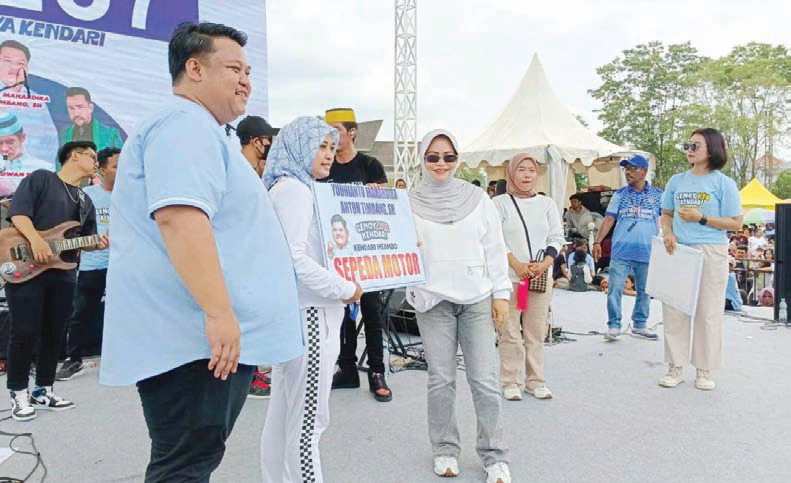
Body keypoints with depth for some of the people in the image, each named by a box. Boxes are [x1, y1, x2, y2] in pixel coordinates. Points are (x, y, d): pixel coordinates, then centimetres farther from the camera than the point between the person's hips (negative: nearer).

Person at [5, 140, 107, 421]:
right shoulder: (40, 178, 0)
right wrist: (36, 241, -25)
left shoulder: (86, 202, 19)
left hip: (63, 275, 6)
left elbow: (85, 240, 18)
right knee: (24, 333, -4)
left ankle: (43, 391, 21)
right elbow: (18, 212, -11)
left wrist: (99, 244, -5)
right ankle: (19, 393, 11)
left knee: (53, 335, 9)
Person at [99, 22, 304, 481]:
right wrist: (218, 312, -30)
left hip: (202, 333, 11)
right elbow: (179, 216, -27)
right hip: (197, 337, -11)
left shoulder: (199, 129, 24)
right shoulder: (185, 125, -12)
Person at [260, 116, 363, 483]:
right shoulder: (294, 189, -12)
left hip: (290, 313, 10)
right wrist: (345, 289, -15)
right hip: (309, 314, -10)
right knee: (308, 419, -4)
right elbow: (295, 259, -23)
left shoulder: (295, 188, 18)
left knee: (283, 411, 17)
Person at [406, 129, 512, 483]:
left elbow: (495, 248, 7)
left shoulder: (477, 198, 6)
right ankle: (445, 450, 24)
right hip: (433, 301, 0)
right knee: (441, 379, 6)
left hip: (477, 299, 0)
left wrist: (501, 293, 3)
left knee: (485, 380, 1)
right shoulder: (410, 203, 4)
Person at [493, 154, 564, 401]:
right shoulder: (500, 203, 1)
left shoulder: (547, 203, 12)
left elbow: (557, 238, 10)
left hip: (541, 276, 3)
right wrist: (517, 265, -13)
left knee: (536, 332, 7)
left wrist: (544, 264, -6)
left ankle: (535, 381, 18)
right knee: (510, 332, -1)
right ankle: (510, 383, 10)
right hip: (509, 277, -3)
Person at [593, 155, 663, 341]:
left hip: (647, 252, 1)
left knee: (644, 291, 10)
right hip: (620, 251, 0)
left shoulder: (658, 194, 5)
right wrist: (597, 242, -7)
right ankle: (614, 326, 7)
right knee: (614, 290, -3)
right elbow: (609, 219, 2)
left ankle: (639, 325, 23)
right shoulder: (620, 194, 6)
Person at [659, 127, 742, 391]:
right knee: (674, 308, 5)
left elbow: (736, 223, -4)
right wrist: (668, 233, -4)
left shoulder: (724, 183, -2)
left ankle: (704, 370, 17)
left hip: (711, 253, -3)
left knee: (708, 311, 4)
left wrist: (701, 218, -15)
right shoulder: (676, 181, 9)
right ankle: (676, 367, 16)